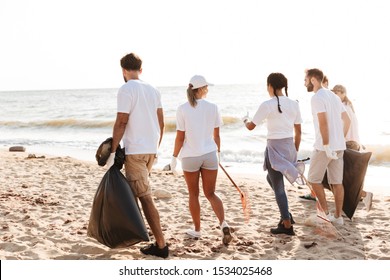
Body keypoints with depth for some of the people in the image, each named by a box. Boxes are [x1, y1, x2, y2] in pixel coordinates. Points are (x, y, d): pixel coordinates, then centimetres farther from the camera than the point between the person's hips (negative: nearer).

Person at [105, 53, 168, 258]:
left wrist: (113, 151, -11)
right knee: (134, 190, 24)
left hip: (134, 150, -8)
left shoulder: (126, 89, -10)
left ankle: (161, 245, -6)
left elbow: (121, 122, -15)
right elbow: (161, 123, 12)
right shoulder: (153, 90, 11)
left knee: (145, 197, -6)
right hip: (150, 150, 8)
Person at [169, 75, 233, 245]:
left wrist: (174, 157, 3)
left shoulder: (182, 109, -9)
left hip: (190, 156, -2)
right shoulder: (212, 107, -3)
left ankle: (197, 230, 25)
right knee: (211, 194, 10)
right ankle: (224, 225, -11)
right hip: (210, 154, 2)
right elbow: (216, 135, 4)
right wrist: (218, 151, 20)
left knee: (193, 194, 15)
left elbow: (180, 137, -8)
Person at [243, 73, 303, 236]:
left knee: (278, 187, 5)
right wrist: (295, 152, 19)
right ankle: (286, 215, 23)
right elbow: (298, 132, 9)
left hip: (275, 148, -6)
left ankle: (287, 225, 10)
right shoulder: (294, 104, 5)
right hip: (290, 147, 7)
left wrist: (245, 120, 19)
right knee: (271, 178, 27)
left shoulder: (267, 105, -11)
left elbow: (251, 126, -3)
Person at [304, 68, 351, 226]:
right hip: (339, 146, 8)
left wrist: (326, 146, -21)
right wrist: (340, 140, 19)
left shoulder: (317, 98, -11)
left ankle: (326, 213, 6)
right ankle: (338, 217, 13)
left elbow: (323, 122, -22)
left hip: (324, 147, -8)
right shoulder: (334, 96, 15)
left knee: (314, 179, 6)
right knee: (337, 182, 9)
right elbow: (347, 121, 17)